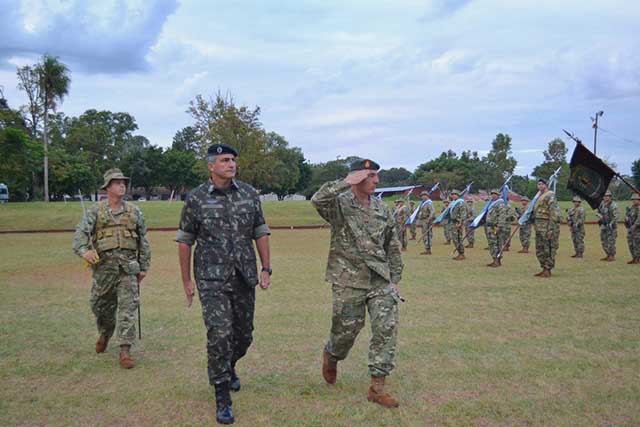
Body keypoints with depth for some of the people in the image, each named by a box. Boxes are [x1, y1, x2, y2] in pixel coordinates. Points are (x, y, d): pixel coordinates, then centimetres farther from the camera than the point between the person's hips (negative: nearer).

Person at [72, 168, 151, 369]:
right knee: (101, 306, 13)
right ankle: (105, 333, 43)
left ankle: (125, 351, -1)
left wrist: (144, 266, 11)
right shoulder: (95, 211, 3)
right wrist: (84, 250, -29)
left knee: (128, 308, -5)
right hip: (104, 265, 0)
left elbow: (143, 241, 13)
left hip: (128, 267, 0)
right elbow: (81, 232, -9)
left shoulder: (134, 211, 9)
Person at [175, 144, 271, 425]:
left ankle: (228, 367, 46)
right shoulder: (196, 199, -5)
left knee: (244, 334, 14)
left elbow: (260, 233, 8)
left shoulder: (249, 194, 2)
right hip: (212, 280, -3)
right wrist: (186, 280, 3)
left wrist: (266, 268, 2)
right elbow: (185, 241, 2)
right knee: (219, 334, -11)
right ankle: (222, 398, 4)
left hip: (244, 277, 3)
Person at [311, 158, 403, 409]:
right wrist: (346, 182, -25)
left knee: (386, 329, -3)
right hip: (348, 281, -4)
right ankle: (331, 356, 43)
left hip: (380, 280, 4)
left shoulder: (383, 210, 8)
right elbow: (317, 200, -31)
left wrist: (394, 279, 11)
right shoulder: (339, 204, -7)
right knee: (347, 329, 8)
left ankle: (377, 387, 7)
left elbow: (393, 247, 14)